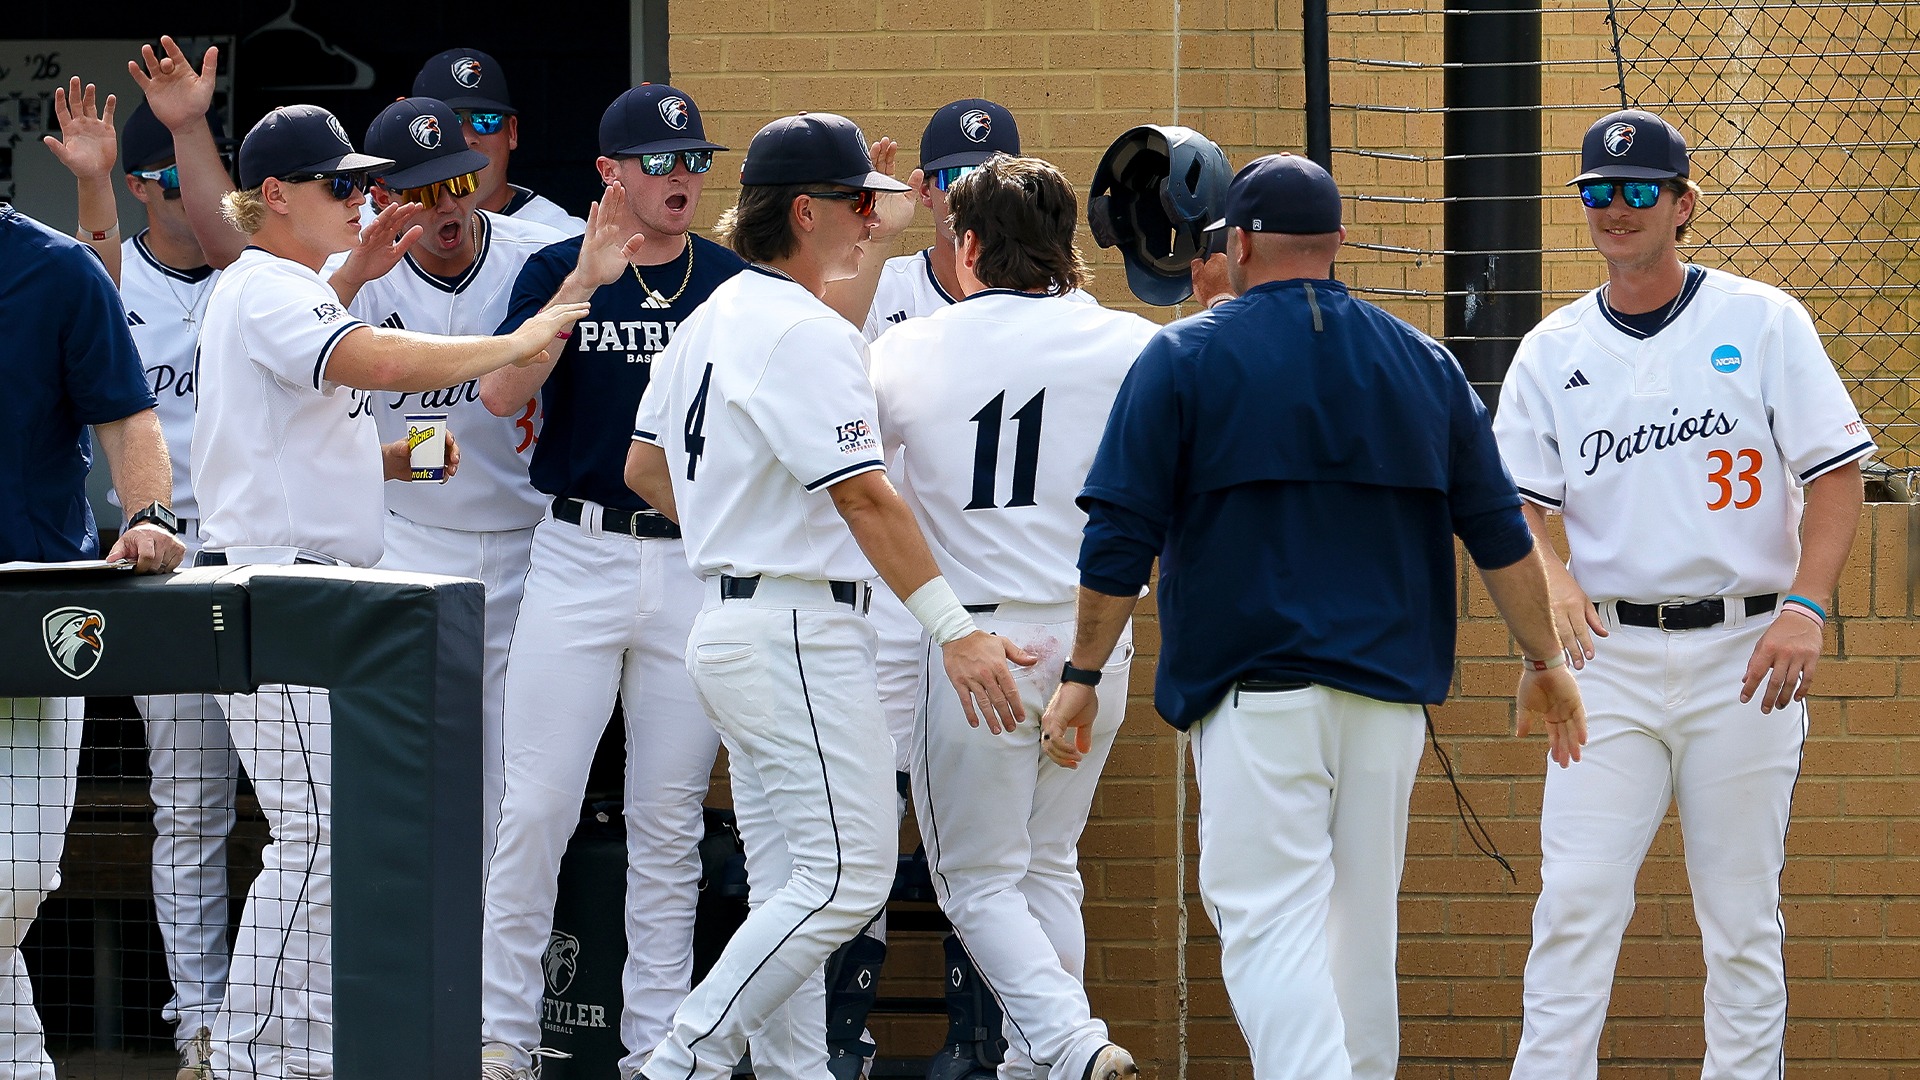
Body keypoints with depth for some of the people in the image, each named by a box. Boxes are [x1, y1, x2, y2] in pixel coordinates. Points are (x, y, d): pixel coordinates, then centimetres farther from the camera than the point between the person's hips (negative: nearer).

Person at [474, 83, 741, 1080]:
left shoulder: (736, 282, 8)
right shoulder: (559, 269, 3)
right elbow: (501, 394, -11)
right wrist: (585, 285, -21)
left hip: (698, 566, 2)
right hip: (578, 557, -2)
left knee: (669, 823, 6)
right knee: (536, 808, -5)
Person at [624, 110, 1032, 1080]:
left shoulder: (711, 319, 14)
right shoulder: (807, 333, -16)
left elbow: (644, 469, 22)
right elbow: (863, 497, -21)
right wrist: (955, 632, -22)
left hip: (730, 626, 11)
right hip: (799, 630, -11)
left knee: (790, 883, 12)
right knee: (847, 876, -9)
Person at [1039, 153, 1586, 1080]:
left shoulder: (1185, 359, 0)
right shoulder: (1423, 363, 12)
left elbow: (1122, 536, -3)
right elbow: (1499, 531, 13)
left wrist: (1083, 673, 5)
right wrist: (1544, 661, 22)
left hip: (1255, 690, -5)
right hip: (1390, 690, 5)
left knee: (1271, 928, -11)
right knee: (1360, 925, 14)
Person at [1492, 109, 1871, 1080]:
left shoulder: (1761, 323, 2)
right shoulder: (1552, 352, 8)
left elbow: (1836, 473, -2)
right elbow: (1517, 500, 5)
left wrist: (1805, 608, -16)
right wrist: (1553, 579, -17)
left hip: (1742, 653, -1)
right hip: (1611, 661, 2)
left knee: (1743, 916, 2)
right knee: (1575, 901, -8)